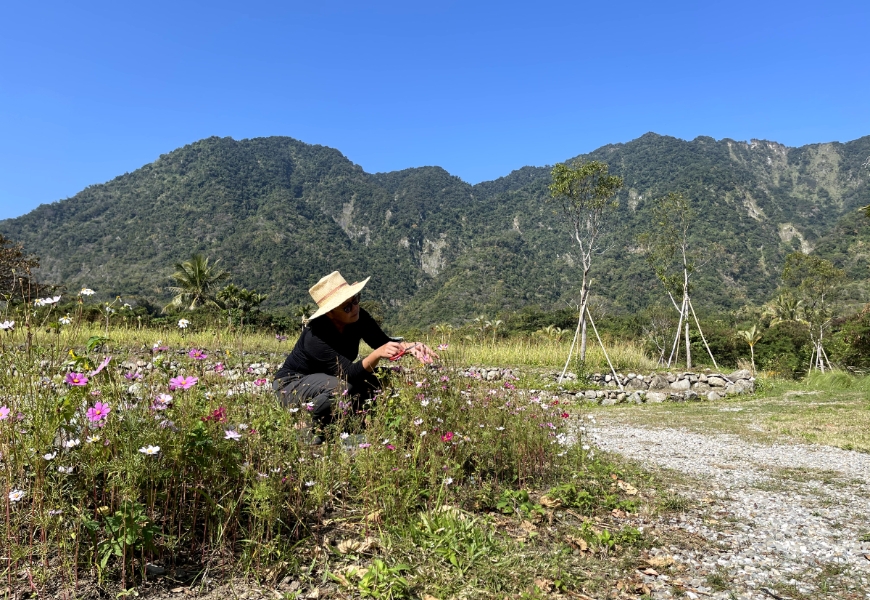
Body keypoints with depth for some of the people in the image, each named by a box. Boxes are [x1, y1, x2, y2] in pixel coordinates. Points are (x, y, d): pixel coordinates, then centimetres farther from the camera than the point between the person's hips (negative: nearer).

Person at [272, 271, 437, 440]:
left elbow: (384, 342, -14)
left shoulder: (358, 318, -17)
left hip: (324, 379, 7)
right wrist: (377, 354, -54)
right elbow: (349, 373, -38)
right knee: (343, 387, -34)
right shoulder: (314, 336, -34)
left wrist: (409, 347, -34)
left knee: (371, 383, -17)